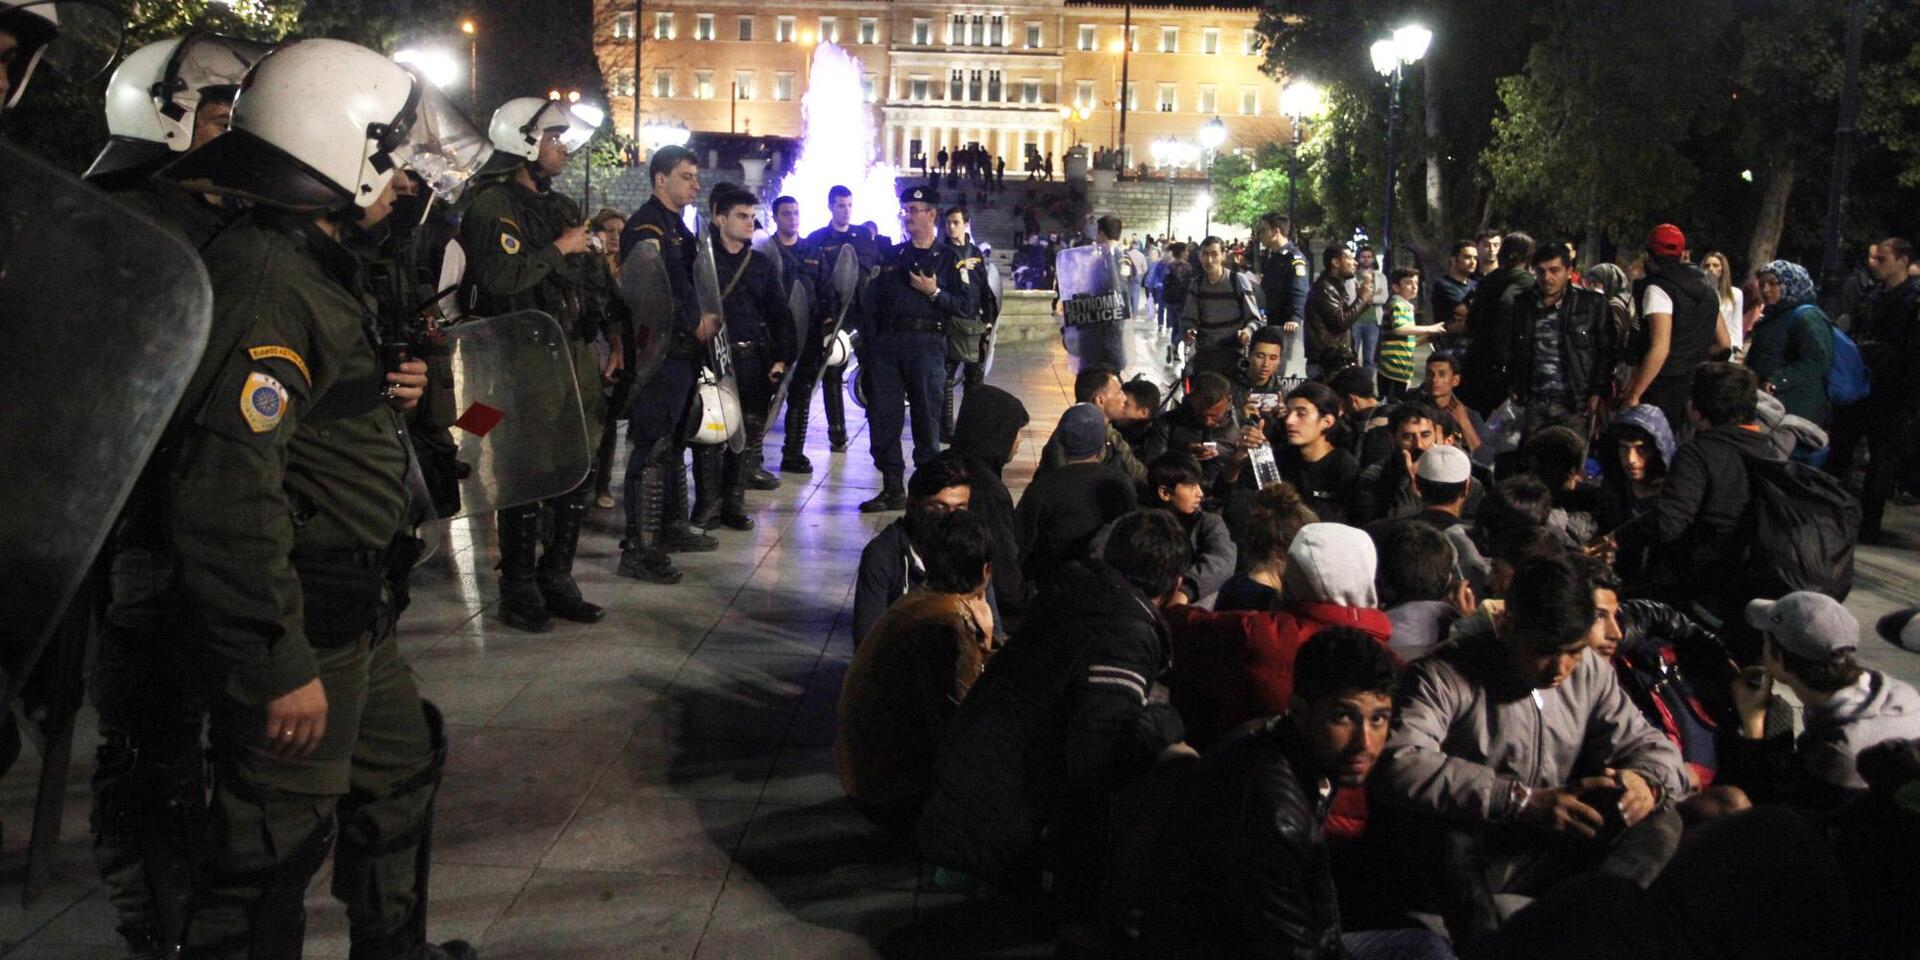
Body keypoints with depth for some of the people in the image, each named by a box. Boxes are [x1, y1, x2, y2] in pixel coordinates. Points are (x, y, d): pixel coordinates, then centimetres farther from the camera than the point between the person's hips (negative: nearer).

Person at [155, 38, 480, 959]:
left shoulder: (312, 263, 12)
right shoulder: (262, 279, -22)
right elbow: (227, 488, -29)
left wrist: (385, 392, 4)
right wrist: (280, 665, -26)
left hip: (347, 606, 11)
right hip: (289, 622, -11)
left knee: (401, 761, 25)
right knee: (275, 840, 0)